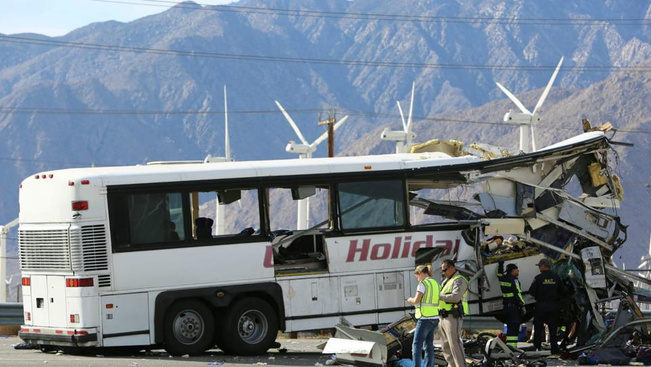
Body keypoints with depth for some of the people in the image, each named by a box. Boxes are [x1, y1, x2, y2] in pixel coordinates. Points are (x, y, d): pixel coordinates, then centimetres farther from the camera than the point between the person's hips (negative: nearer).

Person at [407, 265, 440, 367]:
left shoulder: (423, 284, -10)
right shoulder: (436, 284, 14)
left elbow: (416, 300, -16)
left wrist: (411, 300, 8)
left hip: (425, 318, -8)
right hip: (435, 318, 8)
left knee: (417, 345, -6)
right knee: (429, 345, 10)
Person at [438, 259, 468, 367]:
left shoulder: (459, 280, -10)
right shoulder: (446, 281, 21)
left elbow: (455, 297, -24)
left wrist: (440, 297, -15)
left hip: (453, 318, -10)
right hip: (444, 318, 10)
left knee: (455, 344, -14)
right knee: (446, 346, 9)